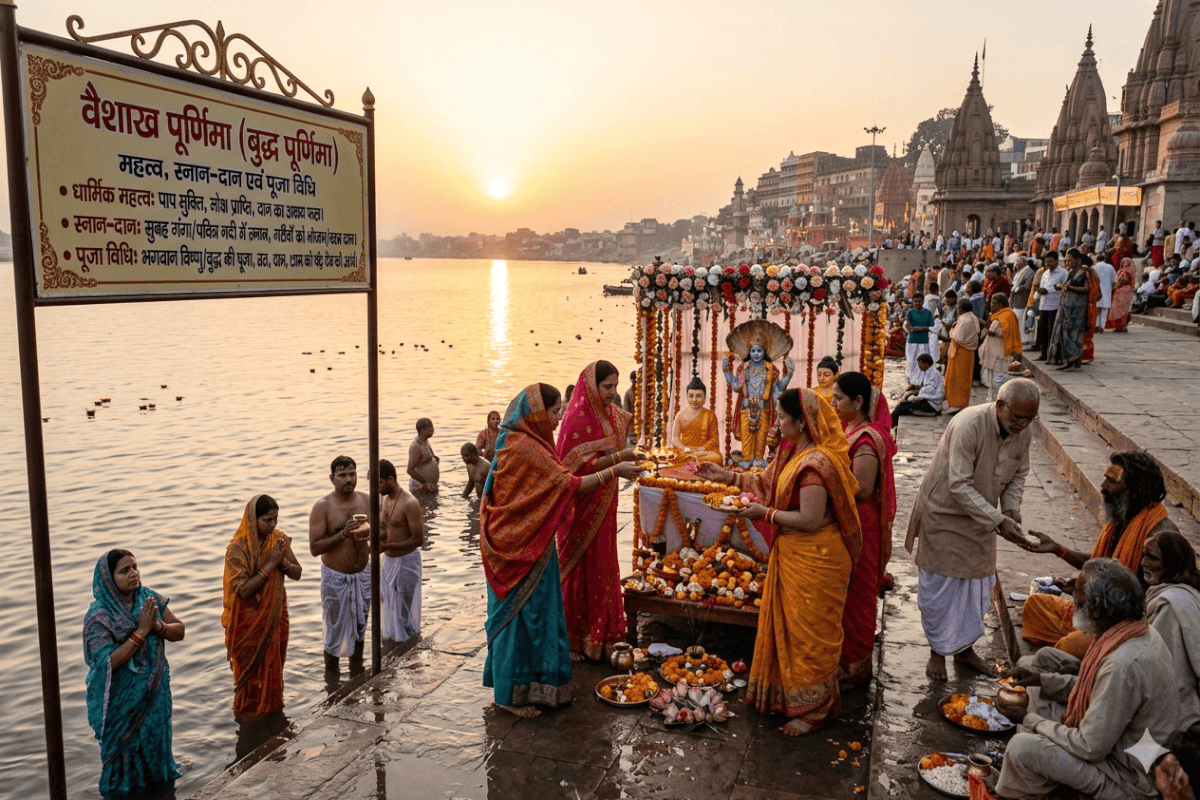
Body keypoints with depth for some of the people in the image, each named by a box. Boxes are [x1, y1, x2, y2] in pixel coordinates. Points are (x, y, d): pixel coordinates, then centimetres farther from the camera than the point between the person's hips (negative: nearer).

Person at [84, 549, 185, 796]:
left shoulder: (150, 598, -6)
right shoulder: (98, 615, -19)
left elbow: (179, 631, -3)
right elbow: (108, 662, -25)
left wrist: (158, 626, -23)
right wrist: (141, 631, -29)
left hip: (155, 691, 4)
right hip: (120, 699, -4)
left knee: (154, 739, 20)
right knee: (126, 748, 13)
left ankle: (156, 780, 42)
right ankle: (123, 788, 37)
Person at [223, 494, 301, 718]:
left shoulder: (278, 538, -5)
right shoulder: (238, 548, -22)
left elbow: (297, 573, -3)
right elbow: (244, 589, -26)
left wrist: (283, 562, -23)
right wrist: (270, 564, -28)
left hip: (276, 614, 5)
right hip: (250, 620, -5)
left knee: (274, 663, 19)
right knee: (252, 666, 12)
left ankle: (272, 705, 40)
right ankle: (249, 711, 33)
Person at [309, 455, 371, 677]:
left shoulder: (364, 500, -1)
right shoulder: (323, 507, -14)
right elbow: (314, 547, -18)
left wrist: (368, 532, -7)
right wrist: (343, 534, -29)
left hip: (362, 575, 5)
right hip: (336, 577, -4)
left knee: (360, 628, 18)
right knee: (335, 633, 4)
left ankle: (357, 673, 37)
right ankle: (332, 682, 22)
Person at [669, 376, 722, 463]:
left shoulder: (710, 416, 10)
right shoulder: (681, 415, 11)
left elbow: (714, 439, 6)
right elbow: (674, 437, 3)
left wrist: (701, 448, -13)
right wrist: (685, 449, -17)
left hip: (704, 451, 2)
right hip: (682, 451, -1)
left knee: (717, 458, -36)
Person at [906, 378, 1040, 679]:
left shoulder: (1023, 432, -8)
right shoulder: (969, 425, -30)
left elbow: (1018, 474, 8)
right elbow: (959, 486, -32)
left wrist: (1011, 508, -10)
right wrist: (998, 521, -35)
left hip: (982, 518, 6)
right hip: (945, 516, -6)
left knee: (977, 586, 14)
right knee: (940, 586, 4)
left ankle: (964, 648, 33)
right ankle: (937, 651, 23)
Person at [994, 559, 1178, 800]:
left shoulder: (1124, 665, -35)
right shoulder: (1141, 631, -4)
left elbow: (1090, 748, -26)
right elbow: (1101, 688, 13)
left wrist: (1030, 720, -13)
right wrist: (1043, 679, 4)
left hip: (1132, 780, -10)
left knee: (1023, 747, -20)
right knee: (1040, 695, 13)